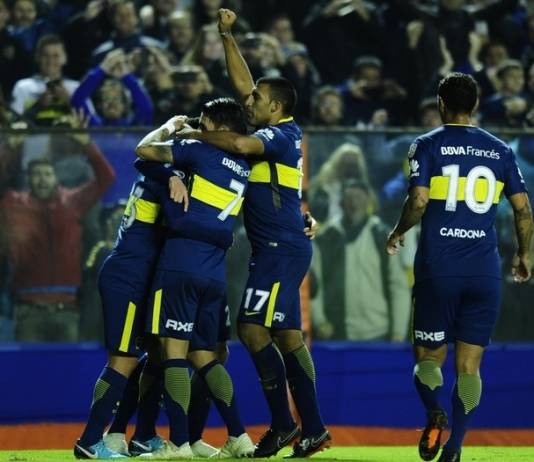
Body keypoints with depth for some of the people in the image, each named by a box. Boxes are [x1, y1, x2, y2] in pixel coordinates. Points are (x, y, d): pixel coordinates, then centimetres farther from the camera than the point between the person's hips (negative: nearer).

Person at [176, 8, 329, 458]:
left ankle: (284, 424, -9)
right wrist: (227, 37, 19)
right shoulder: (277, 133, 15)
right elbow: (243, 82, 22)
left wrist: (195, 134, -13)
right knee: (286, 336, 8)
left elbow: (240, 144, -28)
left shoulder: (284, 135, -10)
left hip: (282, 248, -10)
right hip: (279, 248, 10)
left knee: (254, 329, -12)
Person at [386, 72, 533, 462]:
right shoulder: (500, 151, 8)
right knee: (469, 363, 5)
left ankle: (435, 411, -20)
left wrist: (398, 234, 8)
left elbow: (418, 201, -10)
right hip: (485, 270, 2)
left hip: (438, 268, -2)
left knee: (428, 355, 10)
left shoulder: (428, 145, 0)